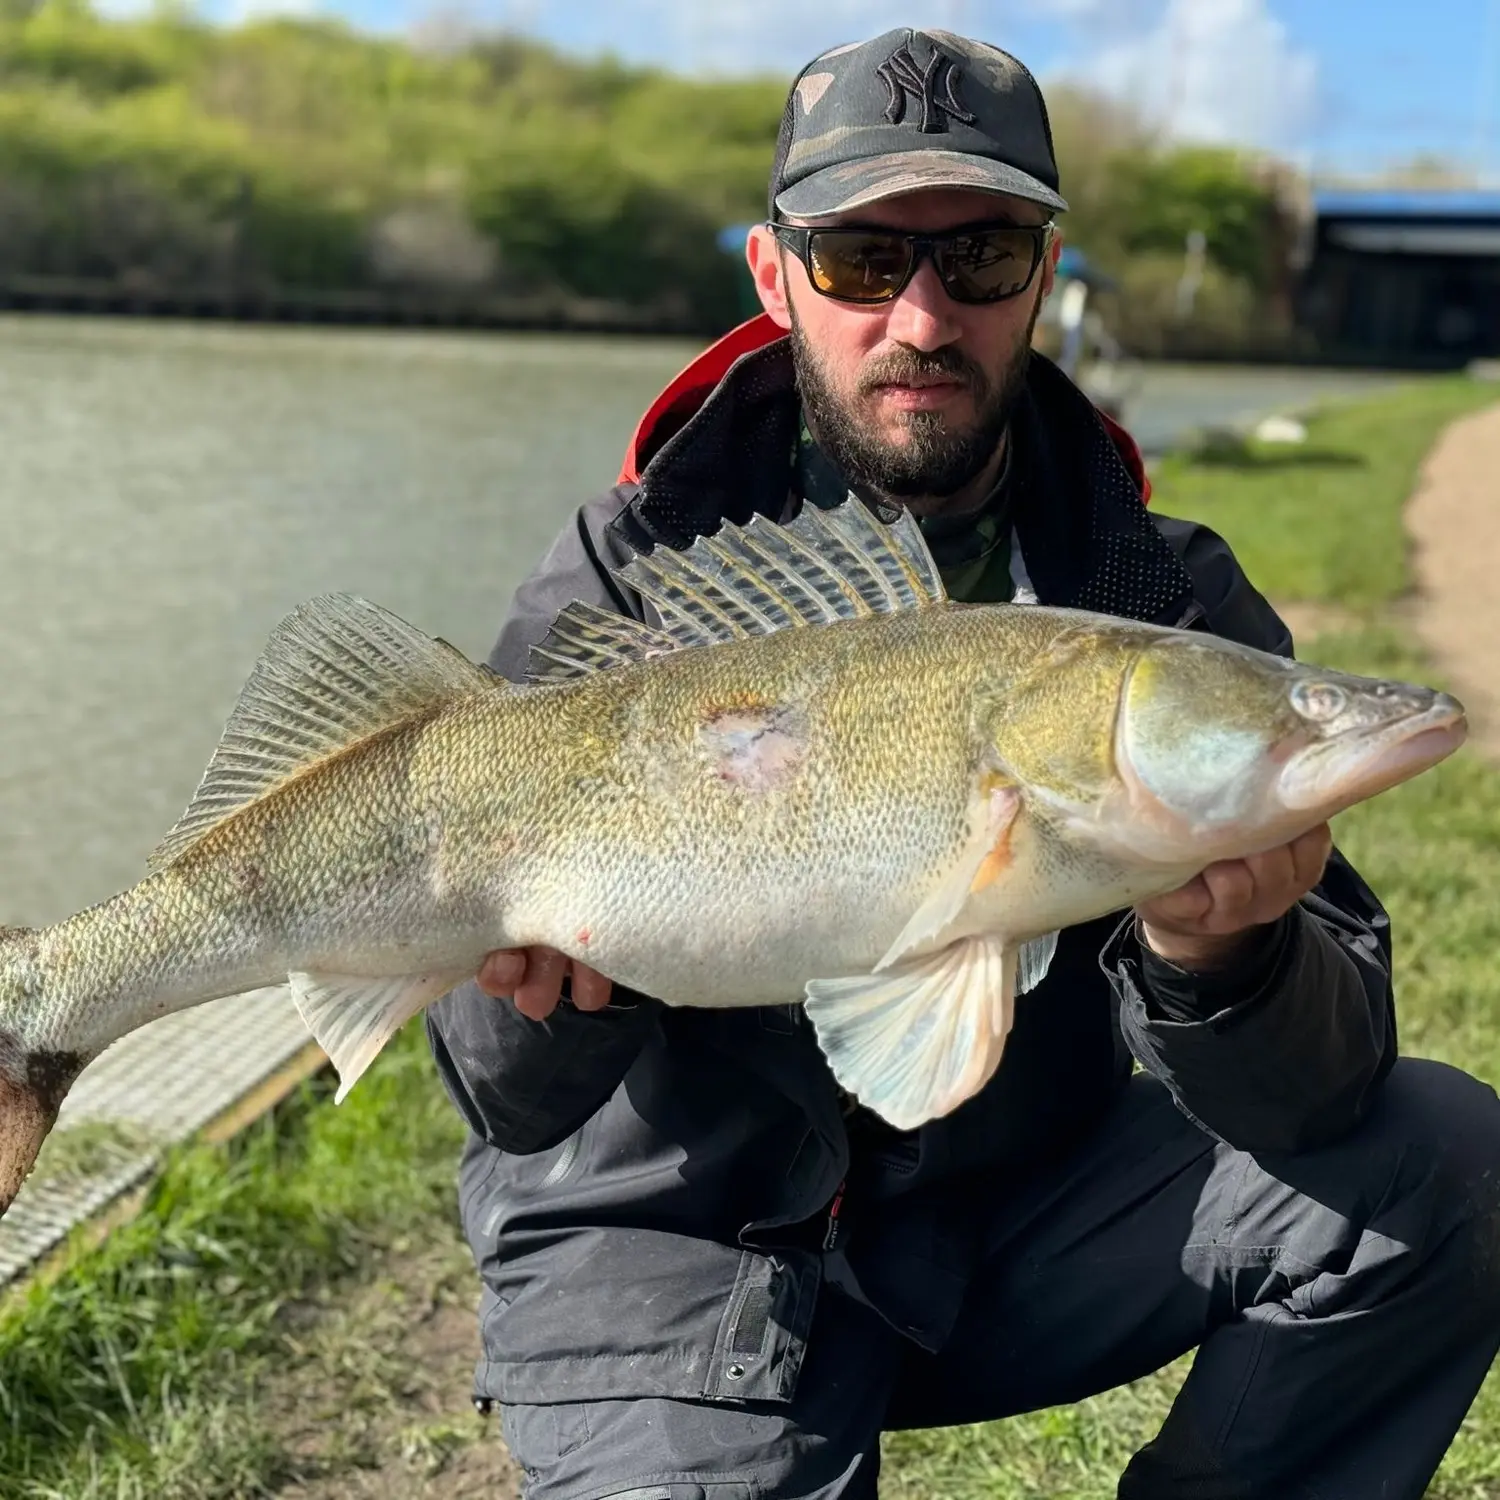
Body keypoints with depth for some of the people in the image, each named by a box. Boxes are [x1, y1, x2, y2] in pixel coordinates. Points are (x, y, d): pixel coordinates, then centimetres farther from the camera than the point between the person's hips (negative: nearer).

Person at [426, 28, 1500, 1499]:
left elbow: (1320, 1092, -15)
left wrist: (1215, 953, -38)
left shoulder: (1171, 600, -7)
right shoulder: (624, 580, -12)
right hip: (678, 1235, -2)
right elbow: (515, 1110, -14)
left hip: (1016, 1212, 3)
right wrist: (546, 997, -38)